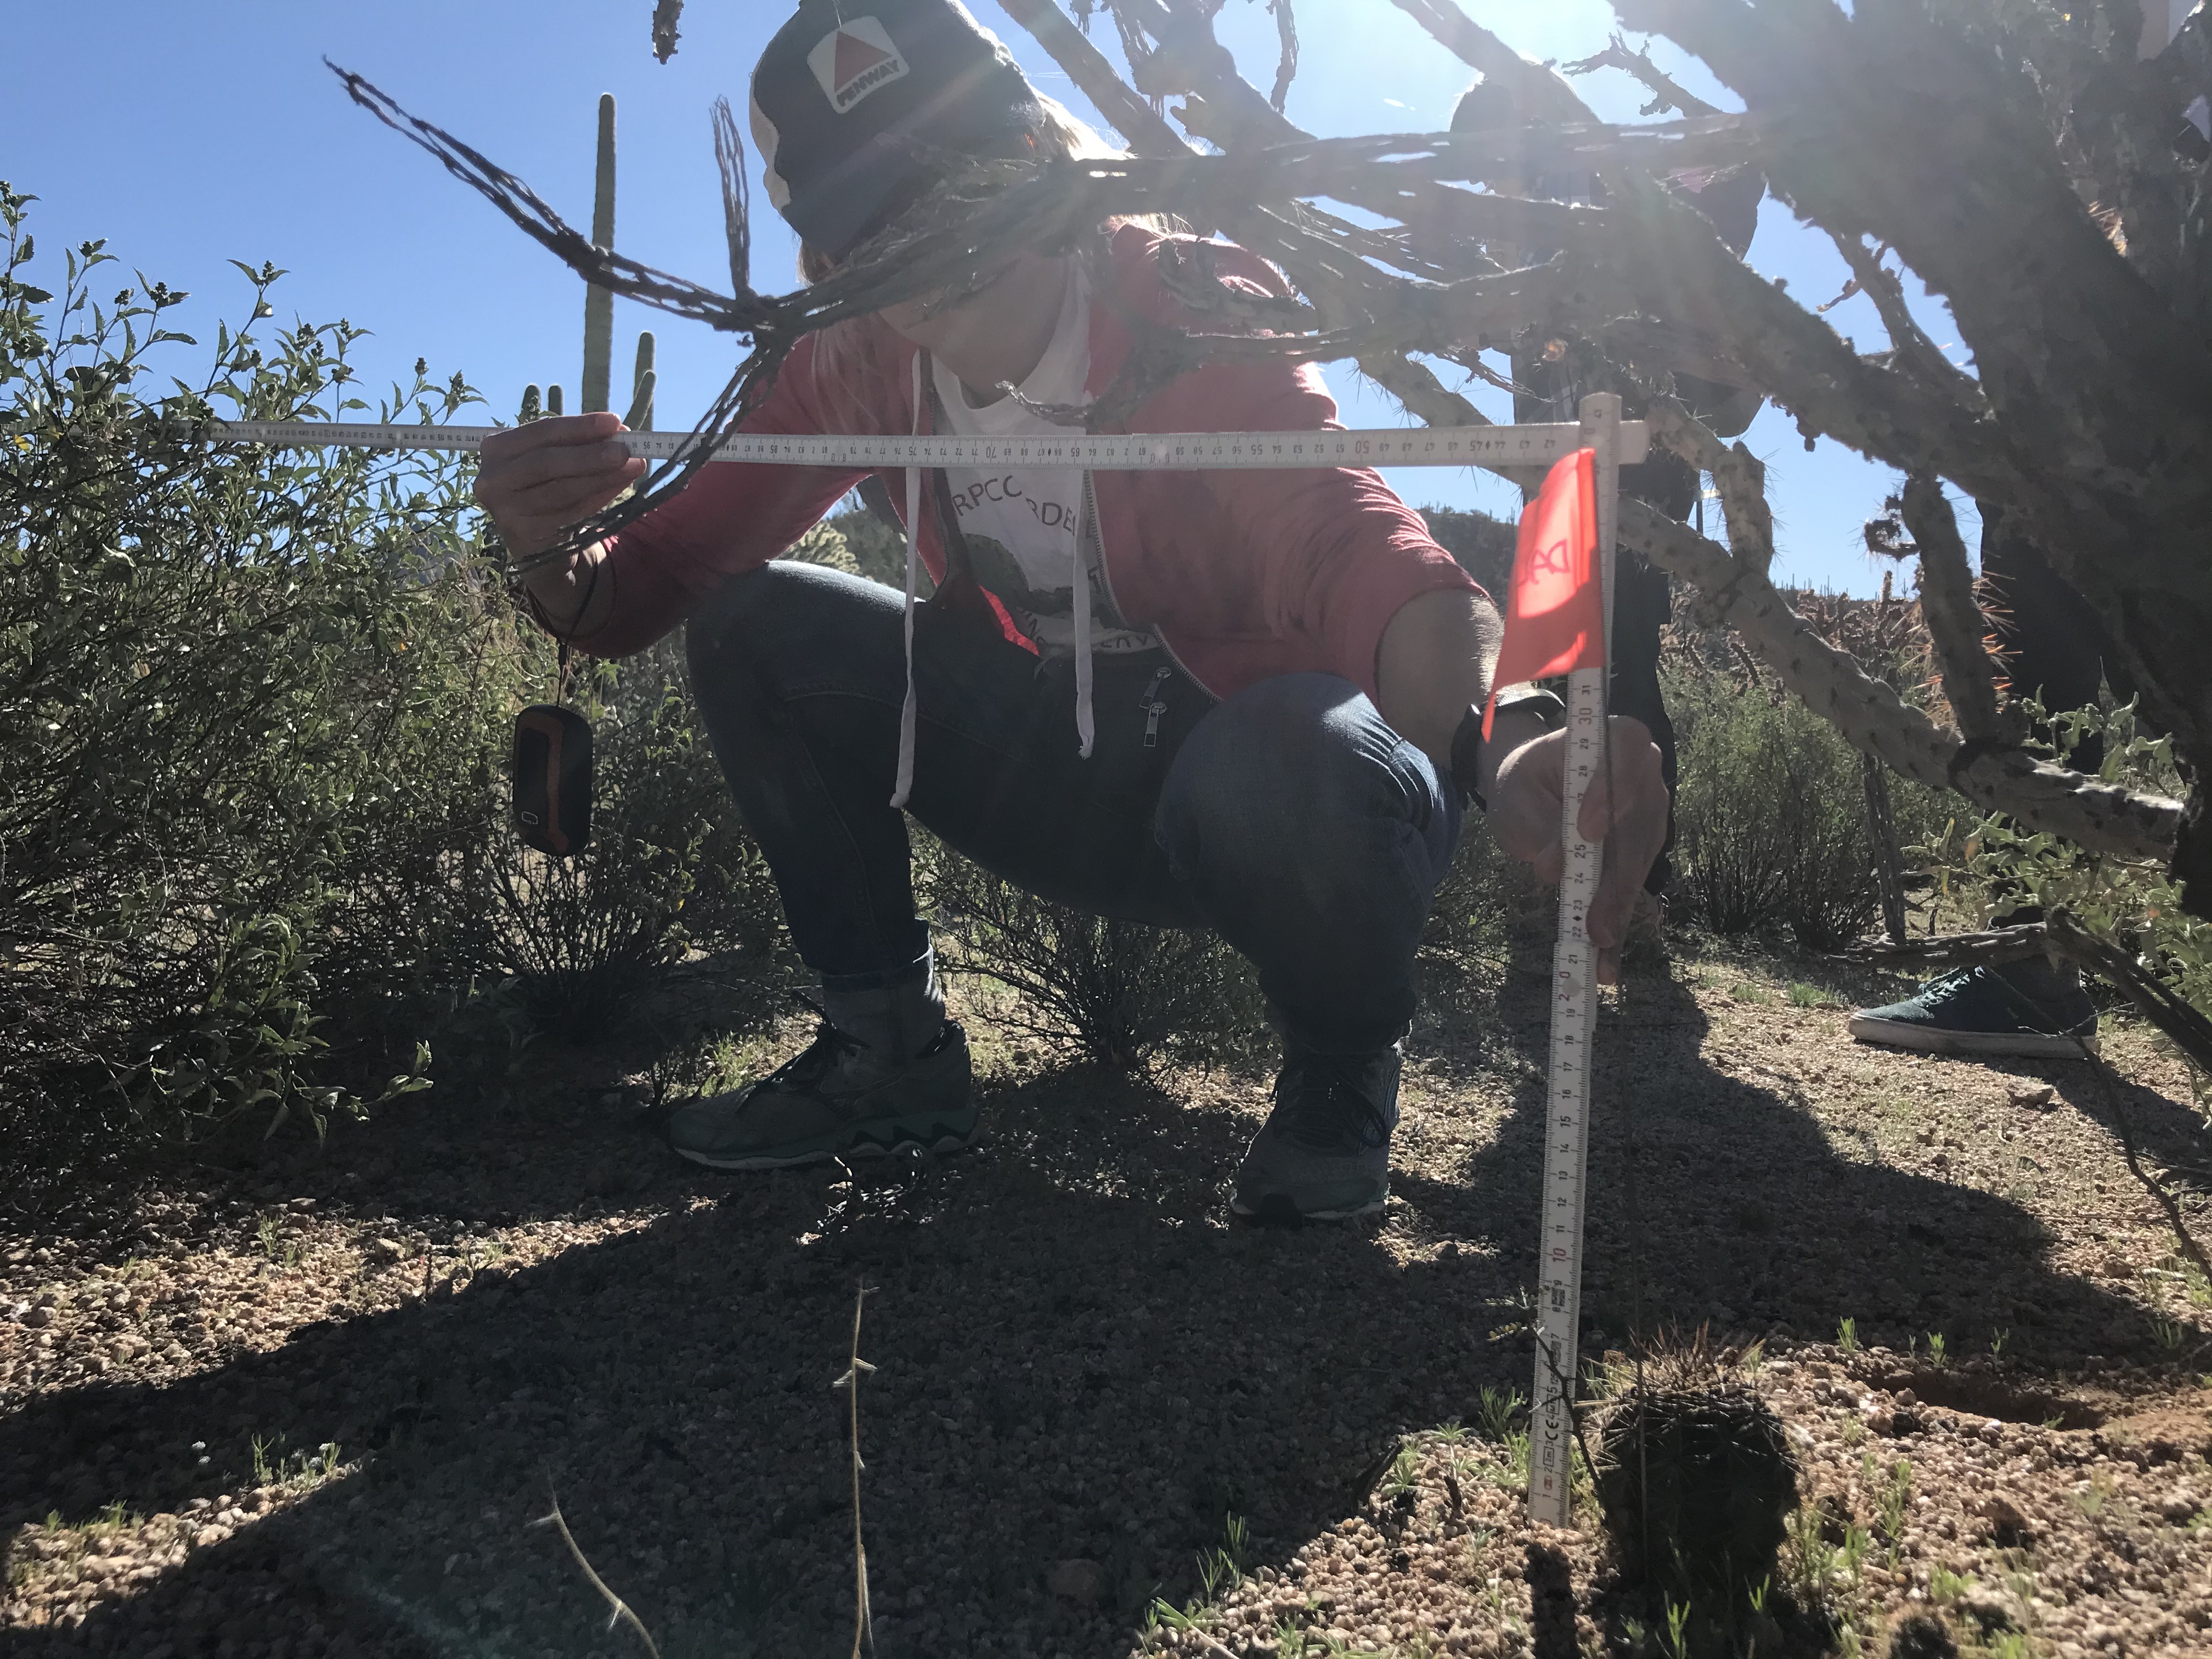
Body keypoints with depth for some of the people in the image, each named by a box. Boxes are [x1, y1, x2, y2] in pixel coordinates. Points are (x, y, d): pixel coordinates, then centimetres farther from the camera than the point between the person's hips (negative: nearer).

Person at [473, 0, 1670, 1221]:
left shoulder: (1193, 313, -22)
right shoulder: (855, 364, -6)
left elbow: (1344, 536, -40)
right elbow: (667, 569, -6)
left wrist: (1507, 740, -60)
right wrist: (557, 561, -30)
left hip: (1265, 780, -4)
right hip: (1066, 776, 5)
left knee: (1295, 752, -39)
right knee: (752, 627, -7)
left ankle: (1339, 1081, -4)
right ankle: (890, 1053, 6)